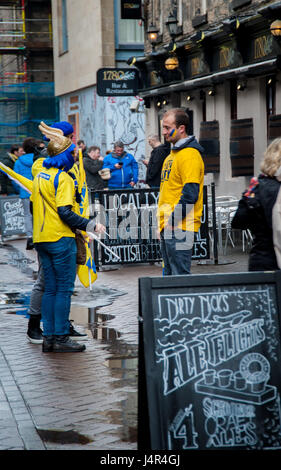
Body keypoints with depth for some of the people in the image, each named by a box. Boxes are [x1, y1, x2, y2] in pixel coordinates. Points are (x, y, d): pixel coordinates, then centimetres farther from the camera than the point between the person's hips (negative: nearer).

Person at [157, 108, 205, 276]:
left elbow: (190, 194, -20)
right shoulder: (173, 154, 19)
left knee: (180, 275, -8)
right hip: (167, 226, 10)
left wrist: (174, 220, -18)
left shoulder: (189, 155, -12)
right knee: (169, 275, 13)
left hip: (180, 228, -10)